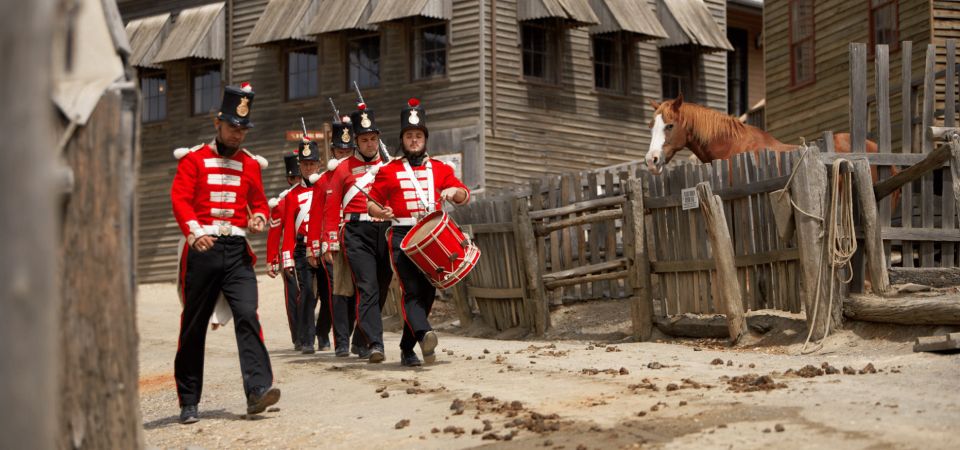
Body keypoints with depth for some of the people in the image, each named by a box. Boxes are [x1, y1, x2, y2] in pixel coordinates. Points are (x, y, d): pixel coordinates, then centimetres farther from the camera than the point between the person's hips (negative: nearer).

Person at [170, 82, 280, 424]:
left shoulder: (249, 165, 14)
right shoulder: (194, 160, 3)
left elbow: (259, 202, 18)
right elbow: (180, 199, -9)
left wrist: (259, 217, -8)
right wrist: (195, 232, -28)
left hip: (237, 251, 2)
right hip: (202, 249, -2)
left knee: (247, 315, -16)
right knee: (194, 326, 4)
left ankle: (258, 389, -23)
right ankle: (189, 404, 12)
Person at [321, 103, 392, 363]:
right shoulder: (344, 170, 6)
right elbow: (331, 210, 5)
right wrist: (330, 245, 0)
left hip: (386, 233, 3)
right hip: (357, 235, -3)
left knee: (381, 290, 9)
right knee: (368, 289, -14)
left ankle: (362, 340, 28)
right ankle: (374, 344, -19)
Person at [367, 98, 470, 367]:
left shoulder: (440, 169, 15)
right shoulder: (388, 171, 9)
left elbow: (465, 195, 13)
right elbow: (371, 202, 11)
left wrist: (454, 191, -10)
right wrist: (380, 212, -12)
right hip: (402, 236, -3)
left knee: (427, 293, 3)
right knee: (412, 290, -20)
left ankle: (407, 349, 14)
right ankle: (424, 335, -40)